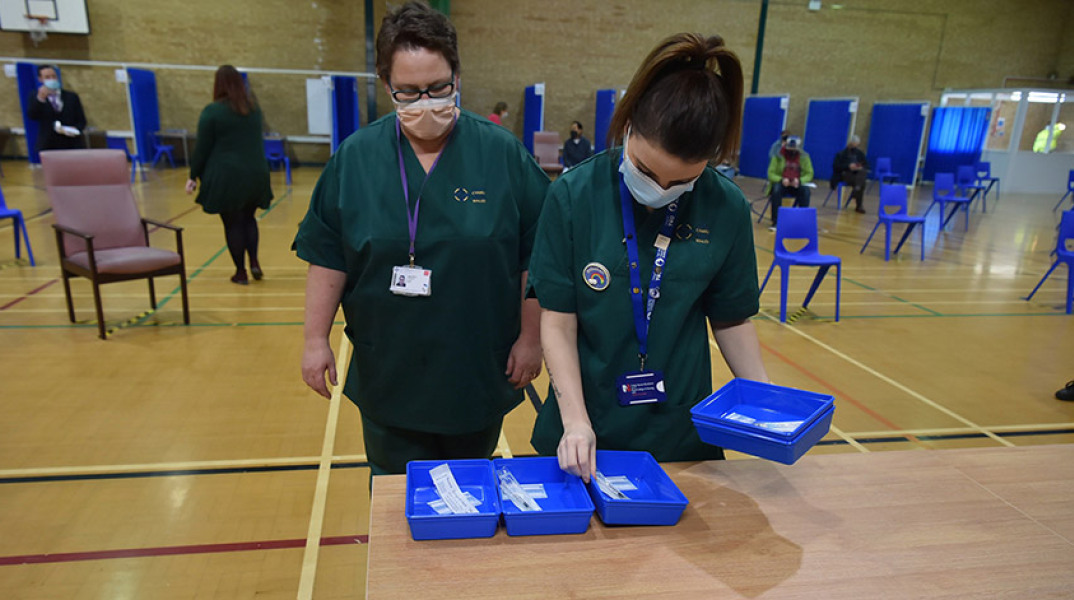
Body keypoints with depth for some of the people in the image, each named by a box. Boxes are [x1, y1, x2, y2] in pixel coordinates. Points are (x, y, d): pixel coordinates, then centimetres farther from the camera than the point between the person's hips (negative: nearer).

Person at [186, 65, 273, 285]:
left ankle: (241, 272, 10)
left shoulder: (212, 111, -7)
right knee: (248, 218, 20)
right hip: (255, 175, 4)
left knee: (233, 224, 5)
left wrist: (194, 176, 2)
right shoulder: (254, 109, 8)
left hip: (226, 177, -4)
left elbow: (202, 148, -6)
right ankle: (254, 262, 5)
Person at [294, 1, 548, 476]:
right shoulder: (355, 157, -2)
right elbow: (328, 259, 2)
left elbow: (536, 257, -4)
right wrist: (316, 340, 1)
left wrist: (530, 338, -3)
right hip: (388, 374, 1)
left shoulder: (503, 153, -7)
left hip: (478, 373, -1)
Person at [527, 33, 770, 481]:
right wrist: (575, 420, -18)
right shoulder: (573, 196, -14)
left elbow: (731, 320, 2)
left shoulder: (727, 209, -9)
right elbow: (558, 322, -11)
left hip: (681, 432, 1)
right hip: (587, 431, -1)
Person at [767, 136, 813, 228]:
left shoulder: (804, 157, 0)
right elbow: (771, 173, -5)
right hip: (781, 183, -1)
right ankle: (775, 221, -29)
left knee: (806, 191, -29)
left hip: (797, 185, 1)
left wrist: (799, 180, -21)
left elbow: (809, 174, 0)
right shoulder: (778, 156, -5)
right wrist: (781, 180, -25)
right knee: (776, 189, -34)